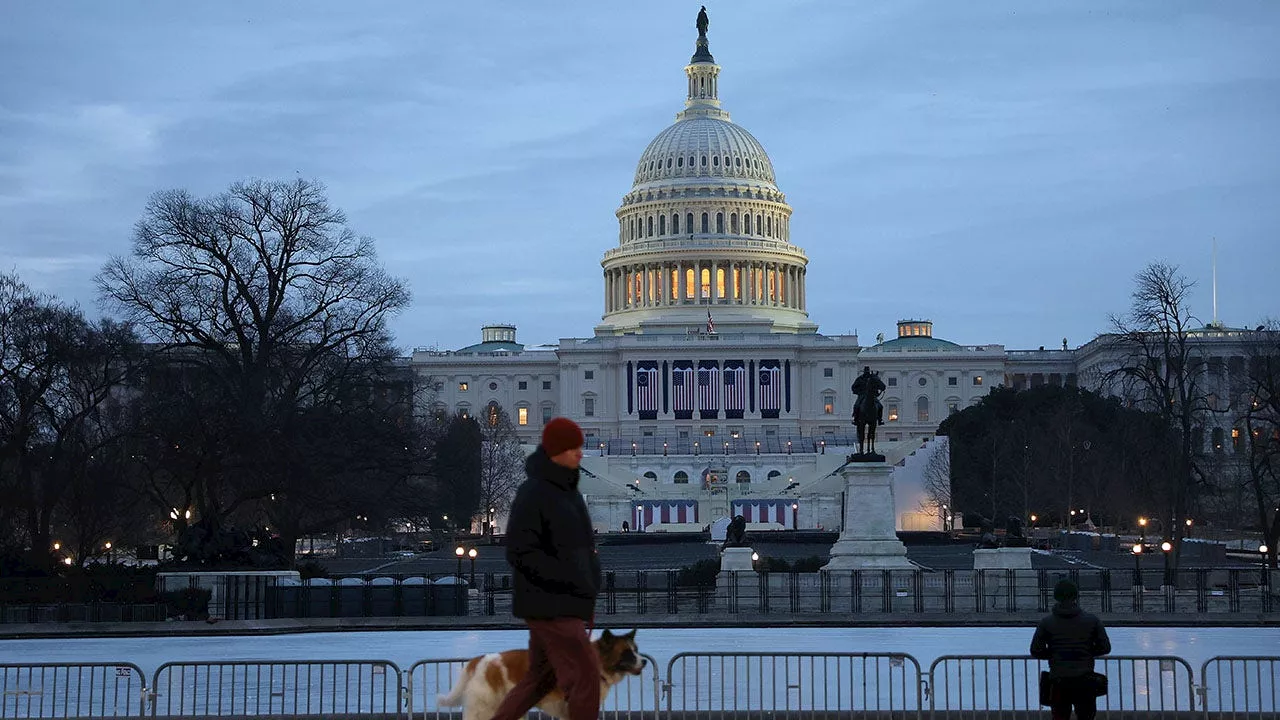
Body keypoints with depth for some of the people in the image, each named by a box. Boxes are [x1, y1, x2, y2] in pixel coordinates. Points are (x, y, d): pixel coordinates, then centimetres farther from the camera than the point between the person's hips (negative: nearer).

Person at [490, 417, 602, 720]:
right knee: (585, 677, -7)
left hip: (563, 605, 9)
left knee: (541, 678, 15)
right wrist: (572, 581, -22)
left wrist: (588, 597, 13)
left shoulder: (567, 489, 12)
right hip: (550, 606, -9)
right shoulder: (532, 493, -16)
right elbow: (520, 553, -19)